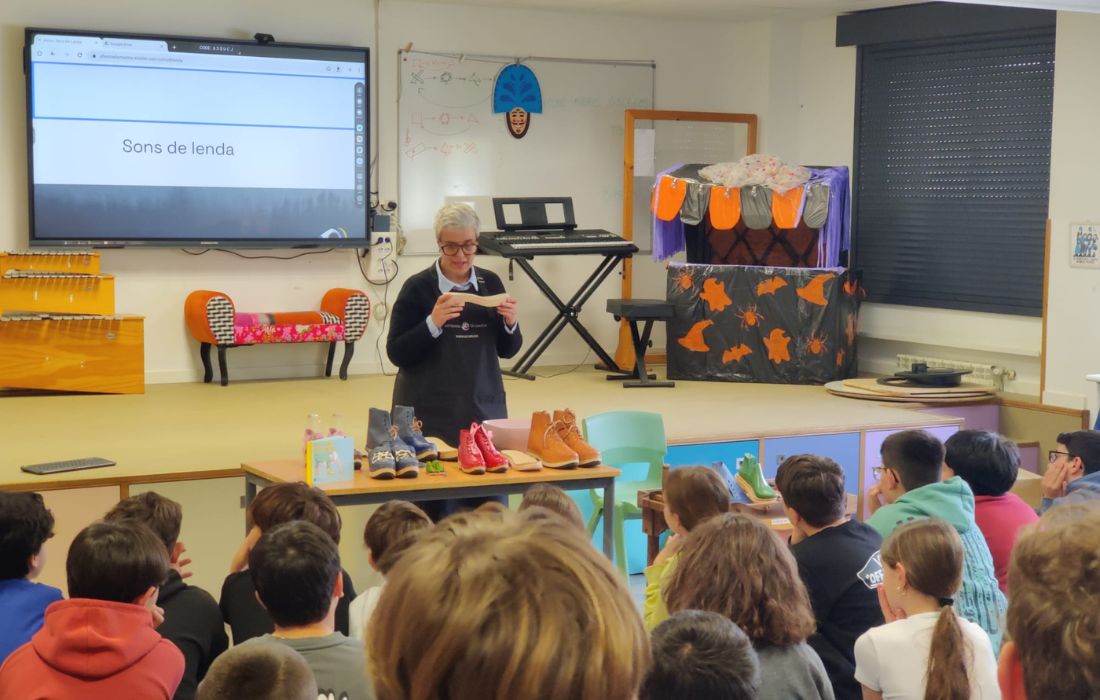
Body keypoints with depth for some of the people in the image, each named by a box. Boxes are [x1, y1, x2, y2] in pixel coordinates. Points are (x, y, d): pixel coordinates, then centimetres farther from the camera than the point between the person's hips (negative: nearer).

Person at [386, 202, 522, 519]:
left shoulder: (491, 283, 6)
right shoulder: (417, 288, -5)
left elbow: (507, 350, 12)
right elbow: (396, 353, -7)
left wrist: (511, 324, -9)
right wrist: (433, 323, -20)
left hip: (484, 408, 4)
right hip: (430, 414, -3)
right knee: (434, 508, -6)